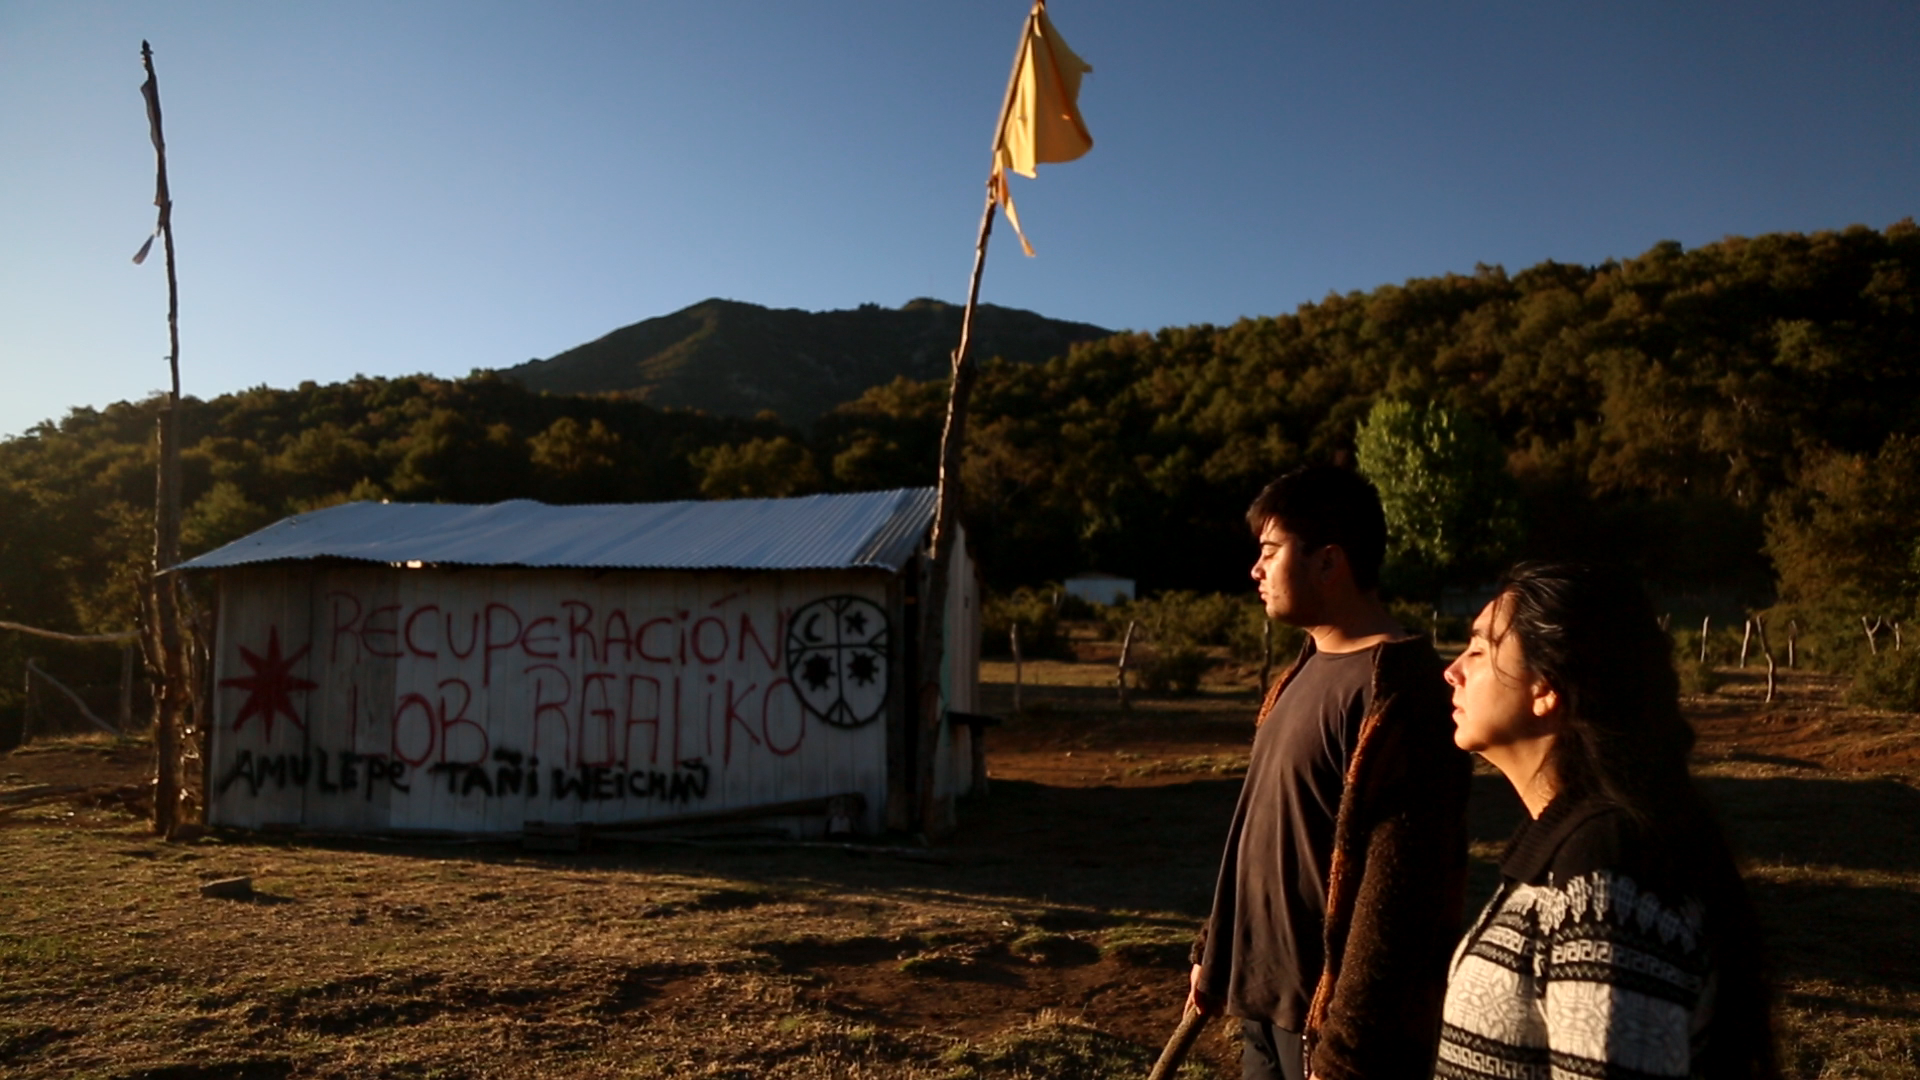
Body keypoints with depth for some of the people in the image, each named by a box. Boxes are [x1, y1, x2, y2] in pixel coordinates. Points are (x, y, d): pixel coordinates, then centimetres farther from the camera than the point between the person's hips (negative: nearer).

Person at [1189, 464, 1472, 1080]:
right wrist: (1214, 949, 16)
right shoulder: (1305, 671, 9)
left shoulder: (1394, 691, -20)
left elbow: (1398, 888, -23)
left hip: (1328, 1014, -8)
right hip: (1265, 1001, 8)